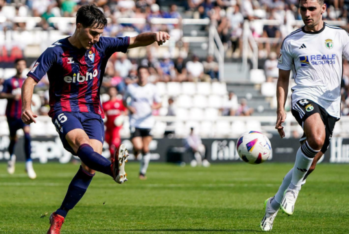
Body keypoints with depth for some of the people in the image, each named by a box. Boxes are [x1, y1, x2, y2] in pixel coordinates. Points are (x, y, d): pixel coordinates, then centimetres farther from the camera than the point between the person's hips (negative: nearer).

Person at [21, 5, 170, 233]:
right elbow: (31, 79, -10)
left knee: (90, 167, -13)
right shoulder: (56, 52, -8)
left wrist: (155, 35, -26)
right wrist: (27, 107, -28)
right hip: (65, 109, -4)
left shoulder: (101, 46, 2)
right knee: (82, 142, -35)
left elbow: (135, 41, -4)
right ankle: (114, 169, -65)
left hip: (92, 111, 4)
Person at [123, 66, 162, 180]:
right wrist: (129, 107, -5)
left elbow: (159, 104, 10)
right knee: (138, 147, -16)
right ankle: (136, 150, 23)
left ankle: (143, 172, 18)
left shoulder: (152, 88, 3)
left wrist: (155, 106, -14)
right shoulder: (131, 87, 1)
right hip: (134, 122, -1)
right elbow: (124, 100, 16)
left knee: (145, 149, 2)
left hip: (147, 122, 1)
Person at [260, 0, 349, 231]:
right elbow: (283, 78, 14)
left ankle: (275, 204, 25)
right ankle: (294, 186, -13)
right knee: (316, 138, -35)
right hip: (304, 97, -3)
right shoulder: (291, 41, 8)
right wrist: (281, 110, 3)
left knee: (310, 165, 5)